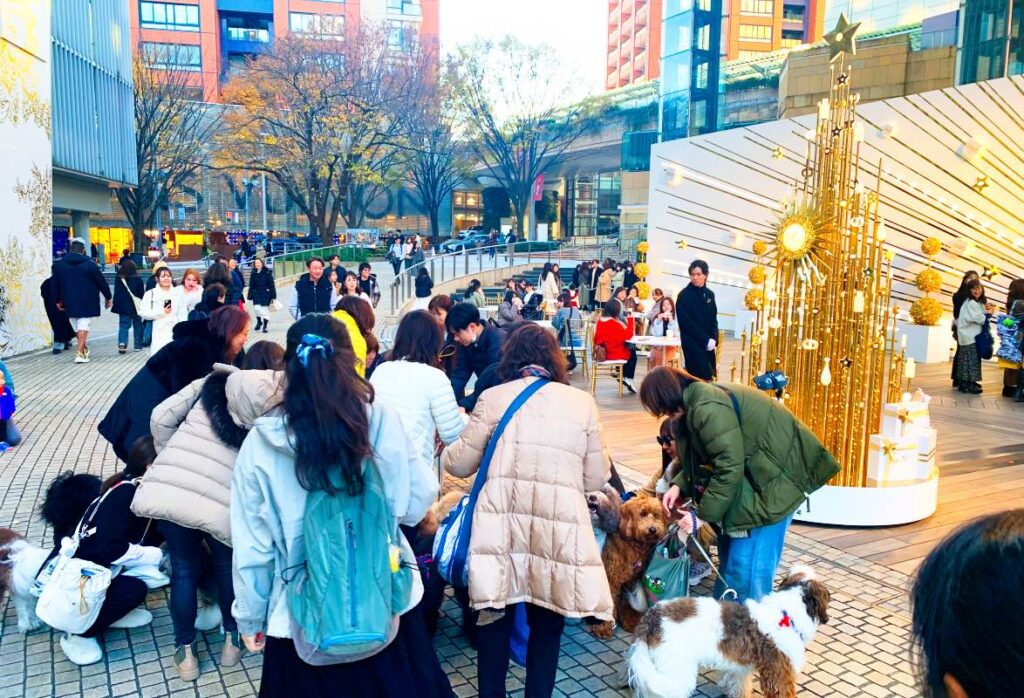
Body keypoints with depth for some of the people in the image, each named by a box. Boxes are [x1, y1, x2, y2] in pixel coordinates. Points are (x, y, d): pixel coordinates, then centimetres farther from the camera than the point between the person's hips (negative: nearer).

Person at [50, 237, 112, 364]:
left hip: (70, 303, 4)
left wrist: (57, 300, 19)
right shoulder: (89, 264, -10)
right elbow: (101, 282, -5)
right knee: (84, 327, -4)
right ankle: (80, 354, -11)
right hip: (87, 303, -4)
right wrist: (108, 297, 6)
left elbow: (55, 284, 8)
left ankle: (84, 349, 31)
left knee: (76, 328, 17)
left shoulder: (60, 264, 3)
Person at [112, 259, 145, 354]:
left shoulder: (118, 280, -3)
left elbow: (116, 294, 6)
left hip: (123, 307, 2)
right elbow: (142, 294, -3)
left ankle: (122, 343, -17)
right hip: (136, 307, -1)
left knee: (123, 326, 5)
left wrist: (115, 305, 14)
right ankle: (138, 345, 15)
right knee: (137, 326, 11)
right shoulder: (138, 280, -9)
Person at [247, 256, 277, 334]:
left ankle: (265, 326, 12)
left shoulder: (267, 272, -7)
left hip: (266, 294, -2)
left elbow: (271, 284, -6)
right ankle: (259, 322, 22)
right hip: (257, 294, 2)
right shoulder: (253, 273, 3)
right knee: (256, 308, -6)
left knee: (265, 310, 1)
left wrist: (273, 295, -8)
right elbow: (251, 286, 6)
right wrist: (250, 296, 4)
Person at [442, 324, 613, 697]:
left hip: (501, 524, 0)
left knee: (496, 618, 19)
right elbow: (596, 478, 7)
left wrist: (445, 452, 30)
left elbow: (460, 464, 8)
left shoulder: (493, 398, 2)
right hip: (558, 527, 0)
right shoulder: (582, 402, 4)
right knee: (546, 623, 17)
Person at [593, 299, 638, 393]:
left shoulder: (600, 320, 2)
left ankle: (622, 375, 29)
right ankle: (628, 379, 24)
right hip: (614, 354, -7)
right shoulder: (614, 323, -21)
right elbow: (628, 336, -17)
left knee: (630, 348, 29)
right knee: (632, 352, 23)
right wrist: (630, 320, -12)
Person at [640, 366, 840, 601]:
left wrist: (702, 514, -17)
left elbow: (729, 468, -26)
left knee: (747, 565, -7)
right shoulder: (697, 402, 7)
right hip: (751, 471, 10)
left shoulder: (708, 409, -25)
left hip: (773, 479, -10)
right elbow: (701, 457, 15)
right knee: (730, 552, 16)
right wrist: (680, 485, 1)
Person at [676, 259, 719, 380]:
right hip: (693, 343, -6)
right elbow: (686, 323, -13)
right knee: (702, 377, -11)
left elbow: (713, 319, 14)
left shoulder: (710, 294, 11)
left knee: (708, 376, 6)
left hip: (708, 343, 6)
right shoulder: (684, 295, -8)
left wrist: (713, 339, -4)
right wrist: (705, 340, -15)